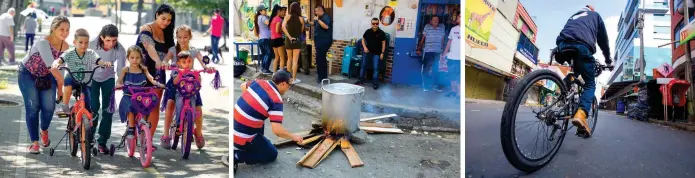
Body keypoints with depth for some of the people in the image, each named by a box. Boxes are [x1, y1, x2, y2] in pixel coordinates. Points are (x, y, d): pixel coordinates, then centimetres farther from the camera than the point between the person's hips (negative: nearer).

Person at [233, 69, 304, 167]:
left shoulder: (258, 82, 2)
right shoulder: (276, 100, -19)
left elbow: (242, 86, 26)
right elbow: (277, 130, -25)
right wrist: (293, 136, -7)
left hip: (233, 129, 8)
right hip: (243, 138, -8)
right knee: (272, 154, 12)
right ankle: (236, 156, -2)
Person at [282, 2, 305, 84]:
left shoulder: (288, 17, -2)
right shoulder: (301, 18, -3)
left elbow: (283, 27, -16)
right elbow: (302, 31, 2)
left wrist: (289, 37, -13)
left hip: (288, 40, 2)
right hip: (297, 40, -2)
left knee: (289, 59, 16)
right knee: (295, 60, 1)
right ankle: (294, 79, 1)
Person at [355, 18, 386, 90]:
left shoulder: (381, 33, -8)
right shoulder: (368, 32, -2)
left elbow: (383, 43, -3)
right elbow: (363, 39, 11)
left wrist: (382, 53, -7)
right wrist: (364, 47, -5)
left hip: (376, 53, -3)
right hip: (367, 52, 3)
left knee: (375, 68, -6)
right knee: (363, 66, 7)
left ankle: (375, 82, 0)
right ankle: (361, 80, 20)